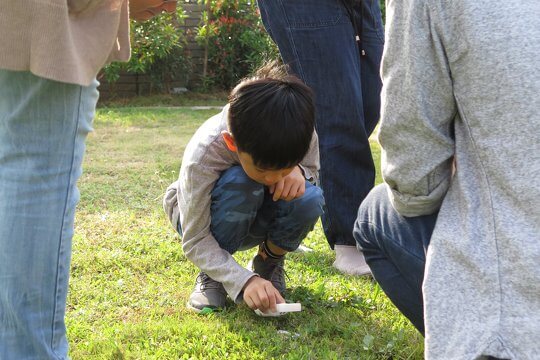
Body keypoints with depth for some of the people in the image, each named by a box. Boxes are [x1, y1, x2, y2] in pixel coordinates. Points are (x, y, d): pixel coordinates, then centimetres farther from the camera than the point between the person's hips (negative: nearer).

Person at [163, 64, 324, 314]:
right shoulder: (203, 155, -36)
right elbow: (195, 241, -29)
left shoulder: (301, 132, -27)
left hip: (257, 218, 4)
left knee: (310, 199, -30)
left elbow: (314, 171, -5)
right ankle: (211, 274, -12)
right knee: (239, 183, -38)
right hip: (200, 215, -3)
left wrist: (297, 171, -31)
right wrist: (244, 281, -44)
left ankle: (269, 264, 1)